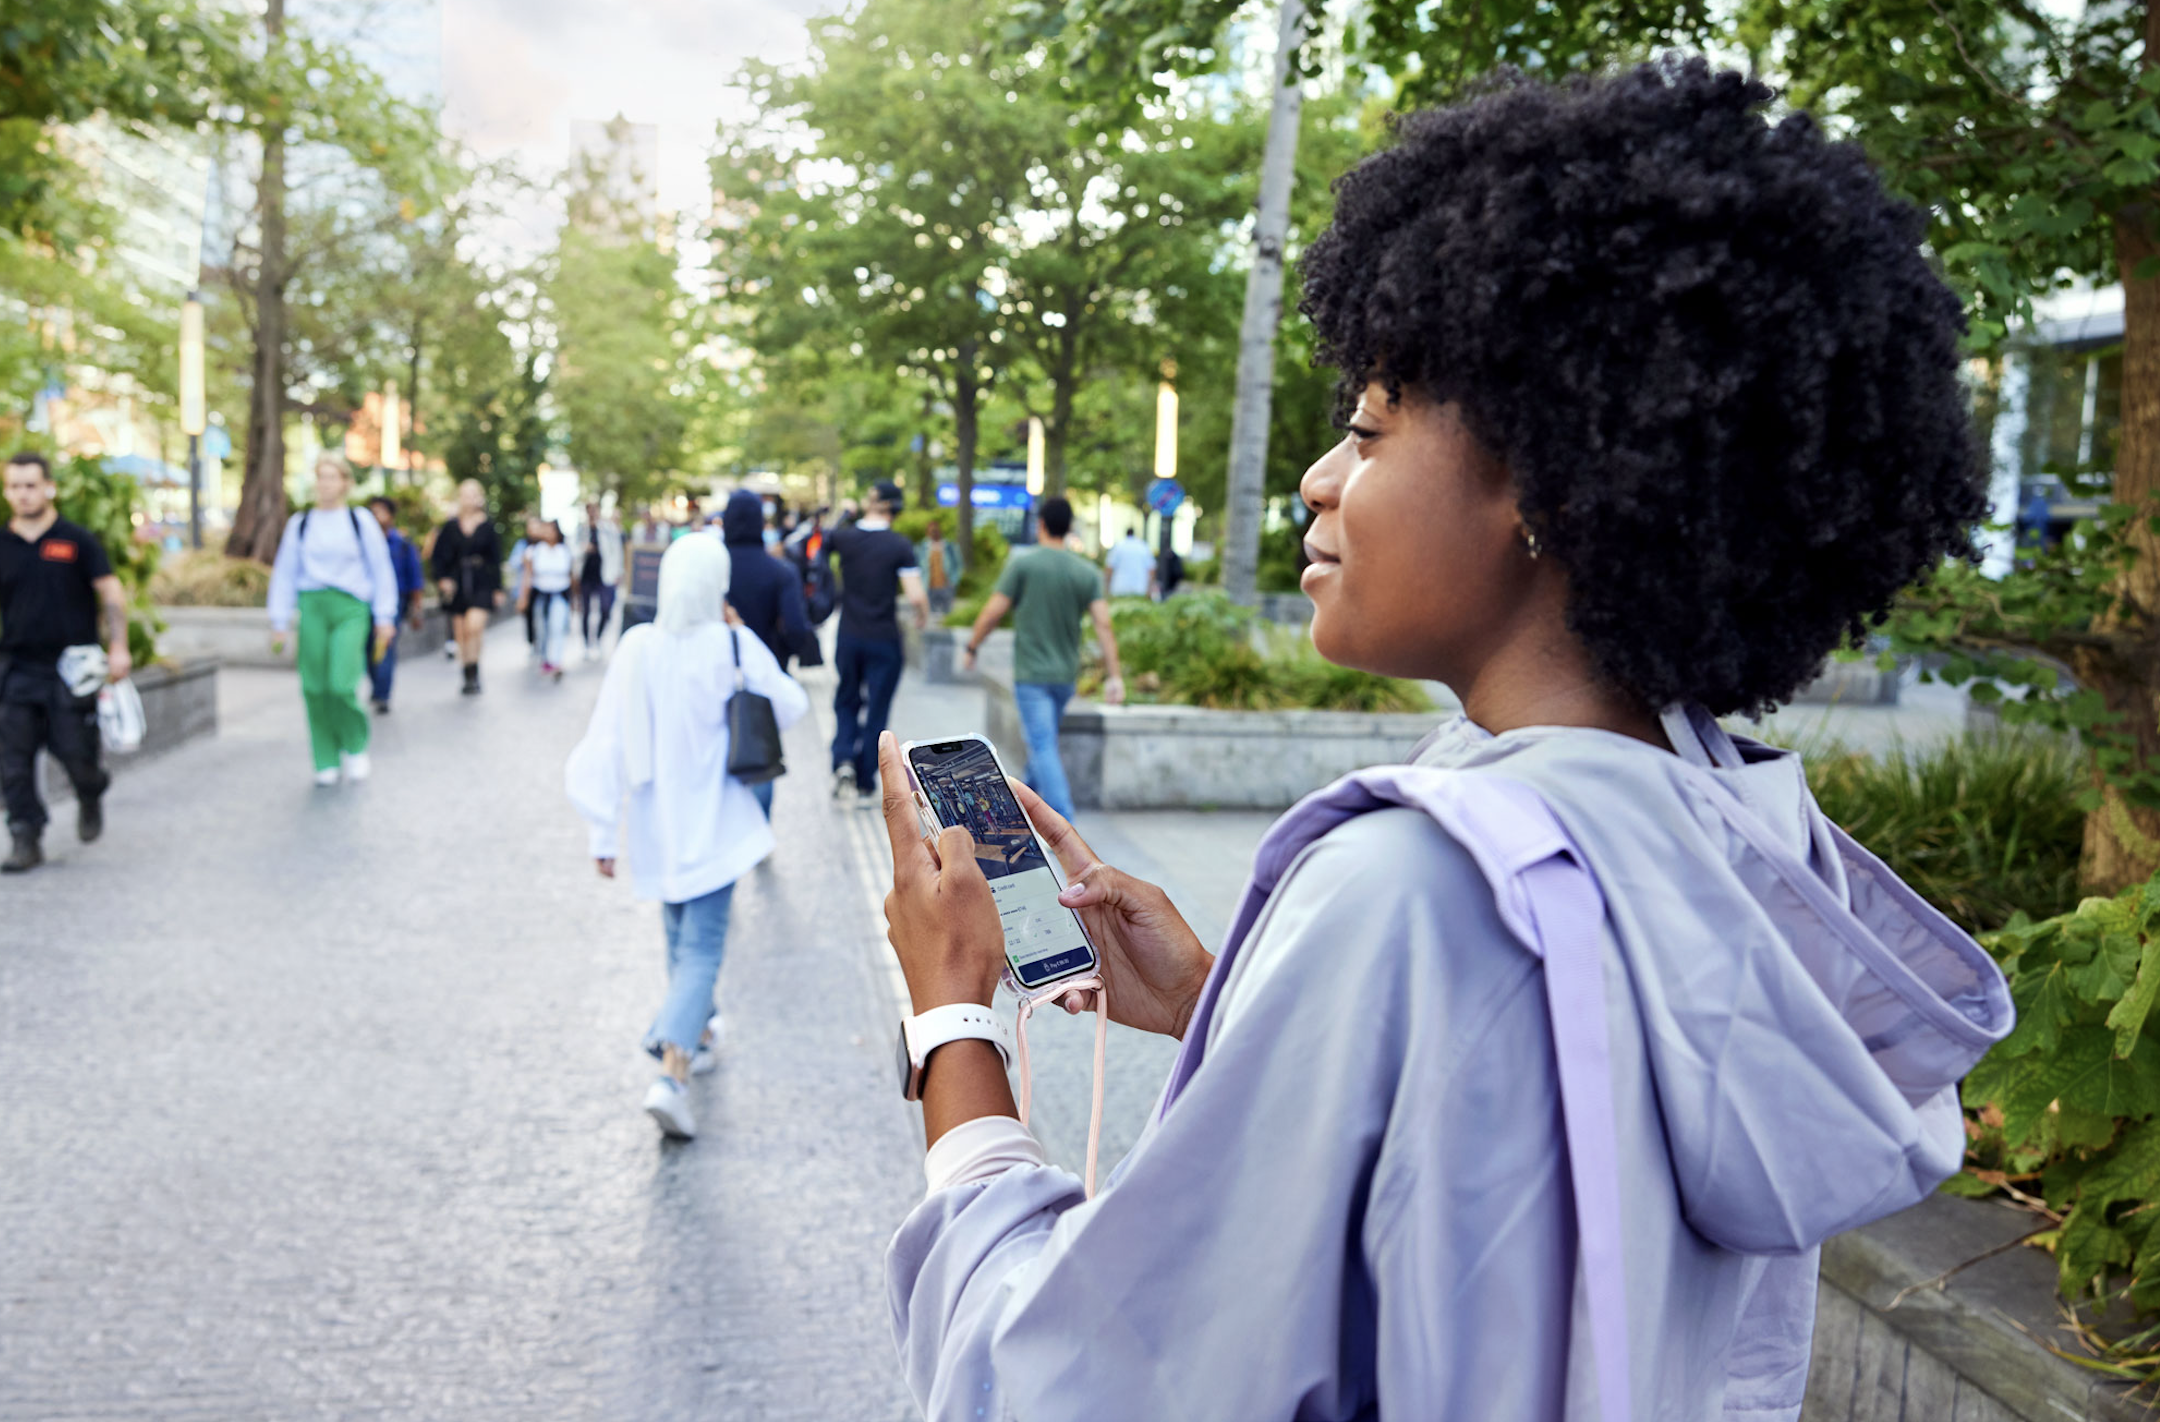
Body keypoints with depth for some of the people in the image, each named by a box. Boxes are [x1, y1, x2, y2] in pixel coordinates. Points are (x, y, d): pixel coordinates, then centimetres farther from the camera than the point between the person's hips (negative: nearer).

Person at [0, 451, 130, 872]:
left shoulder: (77, 541, 0)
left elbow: (111, 594, -1)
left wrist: (118, 647, -11)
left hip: (72, 668, -3)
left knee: (76, 751, -3)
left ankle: (91, 797, 29)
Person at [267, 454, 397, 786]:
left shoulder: (361, 523, 6)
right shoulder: (299, 524, 11)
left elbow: (381, 571, 8)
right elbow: (284, 574, 14)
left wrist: (385, 618, 3)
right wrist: (279, 623, 9)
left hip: (350, 609, -2)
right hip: (312, 608, 2)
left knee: (342, 685, -15)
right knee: (314, 688, -1)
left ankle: (355, 746, 12)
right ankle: (326, 761, 11)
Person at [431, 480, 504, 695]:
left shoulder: (488, 526, 2)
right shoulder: (450, 526, 5)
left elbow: (496, 559, 4)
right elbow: (440, 556, 6)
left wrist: (498, 589, 3)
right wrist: (442, 579, -8)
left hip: (481, 585, -2)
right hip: (457, 585, 2)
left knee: (473, 626, -21)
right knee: (461, 632, 4)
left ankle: (473, 674, -12)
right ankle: (469, 677, 15)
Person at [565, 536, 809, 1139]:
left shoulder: (637, 647, -8)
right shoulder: (734, 646, -14)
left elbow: (606, 743, -6)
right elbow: (790, 705, 1)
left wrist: (604, 832, 1)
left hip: (655, 824, 4)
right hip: (713, 824, -3)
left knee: (680, 936, 24)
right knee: (702, 947, -2)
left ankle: (695, 1033, 42)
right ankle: (672, 1074, -17)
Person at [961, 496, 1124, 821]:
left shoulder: (1023, 563, -9)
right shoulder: (1087, 572, 2)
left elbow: (993, 611, -9)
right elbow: (1103, 625, -6)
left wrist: (972, 646, 6)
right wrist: (1114, 676, -8)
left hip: (1031, 674, -5)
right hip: (1066, 674, 5)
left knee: (1044, 747, -8)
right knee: (1043, 740, 23)